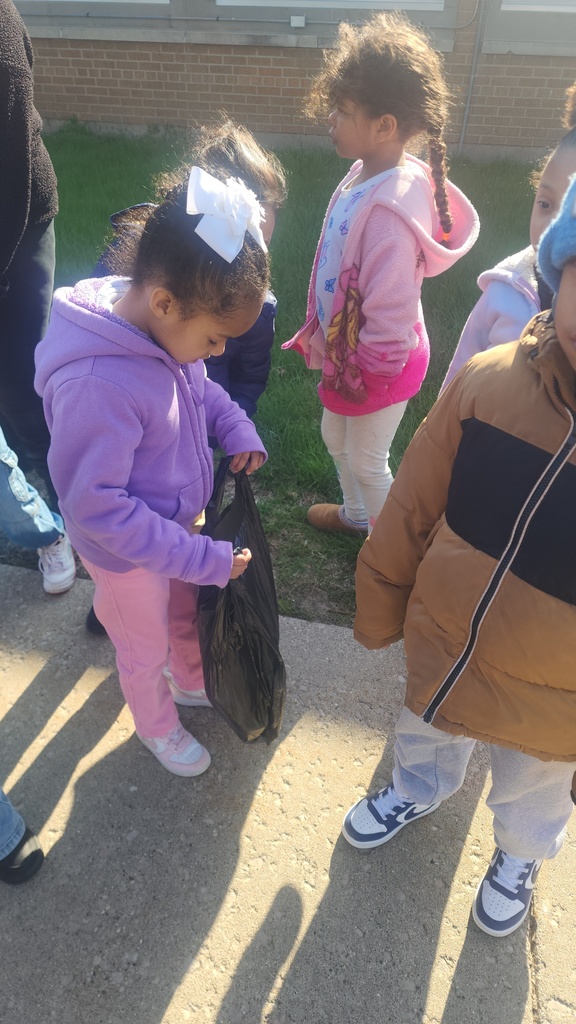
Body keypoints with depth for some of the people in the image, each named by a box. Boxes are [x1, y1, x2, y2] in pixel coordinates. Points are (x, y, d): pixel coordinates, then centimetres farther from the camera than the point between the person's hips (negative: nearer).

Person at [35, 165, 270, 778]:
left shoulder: (169, 329, -13)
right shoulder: (95, 384, -38)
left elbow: (200, 389, 8)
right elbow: (94, 506, -33)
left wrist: (237, 429, -11)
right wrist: (202, 558, -30)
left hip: (180, 523, 7)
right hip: (127, 555, -7)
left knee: (186, 614, 32)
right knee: (145, 650, 22)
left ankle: (192, 683, 62)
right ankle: (157, 726, 53)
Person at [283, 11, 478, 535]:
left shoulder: (390, 208, -32)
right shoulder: (364, 175, -3)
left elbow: (390, 313, -30)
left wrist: (366, 374, -17)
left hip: (378, 367, -9)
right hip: (345, 345, 9)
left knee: (368, 462, 11)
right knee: (335, 434, 27)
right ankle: (355, 513, 54)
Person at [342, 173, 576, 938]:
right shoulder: (490, 379, -21)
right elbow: (414, 508, -8)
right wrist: (381, 608, 3)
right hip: (440, 648, 2)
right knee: (426, 739, 34)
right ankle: (419, 791, 68)